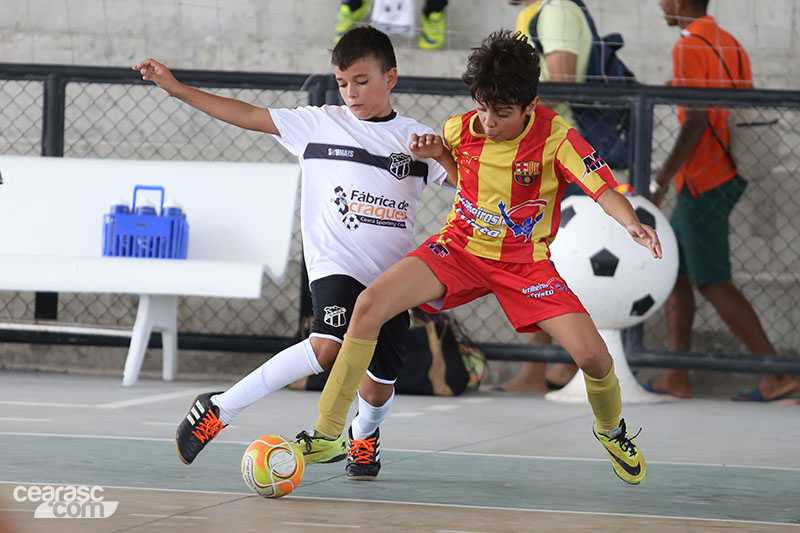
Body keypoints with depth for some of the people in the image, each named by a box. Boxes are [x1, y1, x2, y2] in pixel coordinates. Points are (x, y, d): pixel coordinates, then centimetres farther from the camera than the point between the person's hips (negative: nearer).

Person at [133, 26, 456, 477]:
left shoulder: (417, 138, 5)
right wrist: (177, 89, 1)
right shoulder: (321, 125, 4)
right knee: (329, 345, -29)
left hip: (392, 276, 3)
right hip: (336, 265, -2)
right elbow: (249, 116, 4)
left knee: (379, 385, 3)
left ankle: (361, 438, 41)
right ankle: (219, 409, -19)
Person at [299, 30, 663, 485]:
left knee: (593, 355, -17)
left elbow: (604, 189, -24)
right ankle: (328, 433, -11)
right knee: (370, 304, -22)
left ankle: (611, 430, 22)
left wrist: (633, 223, -45)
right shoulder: (463, 129, -7)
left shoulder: (555, 135, -17)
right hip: (461, 246, 2)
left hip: (526, 261, -2)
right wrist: (437, 153, -6)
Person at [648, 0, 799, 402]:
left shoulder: (688, 48, -14)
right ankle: (675, 377, 10)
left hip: (703, 182, -10)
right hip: (728, 175, 10)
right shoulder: (730, 44, 14)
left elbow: (696, 121, -21)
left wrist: (662, 178, -19)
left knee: (713, 283, -6)